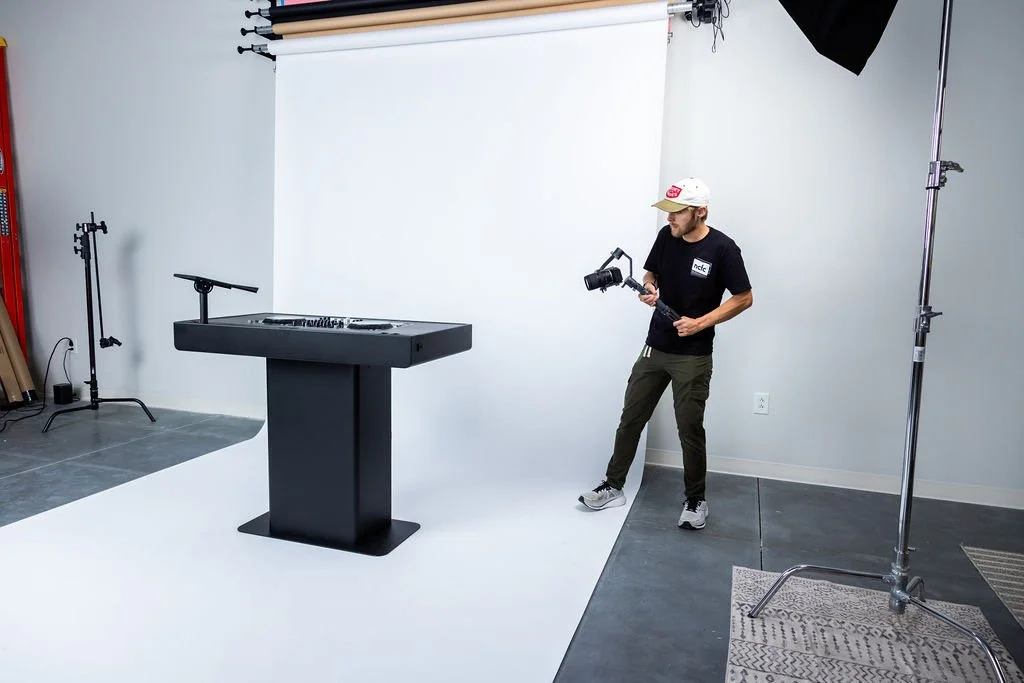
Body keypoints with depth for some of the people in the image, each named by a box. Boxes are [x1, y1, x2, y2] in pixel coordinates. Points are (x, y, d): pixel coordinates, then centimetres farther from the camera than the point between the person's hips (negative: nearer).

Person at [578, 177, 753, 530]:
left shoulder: (722, 248, -13)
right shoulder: (666, 236, 0)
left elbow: (744, 299, -7)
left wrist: (700, 323, -16)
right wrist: (648, 289, -8)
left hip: (693, 356, -5)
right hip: (655, 348, 5)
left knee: (690, 428, 3)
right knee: (630, 418, 9)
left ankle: (696, 501, 23)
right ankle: (613, 487, 23)